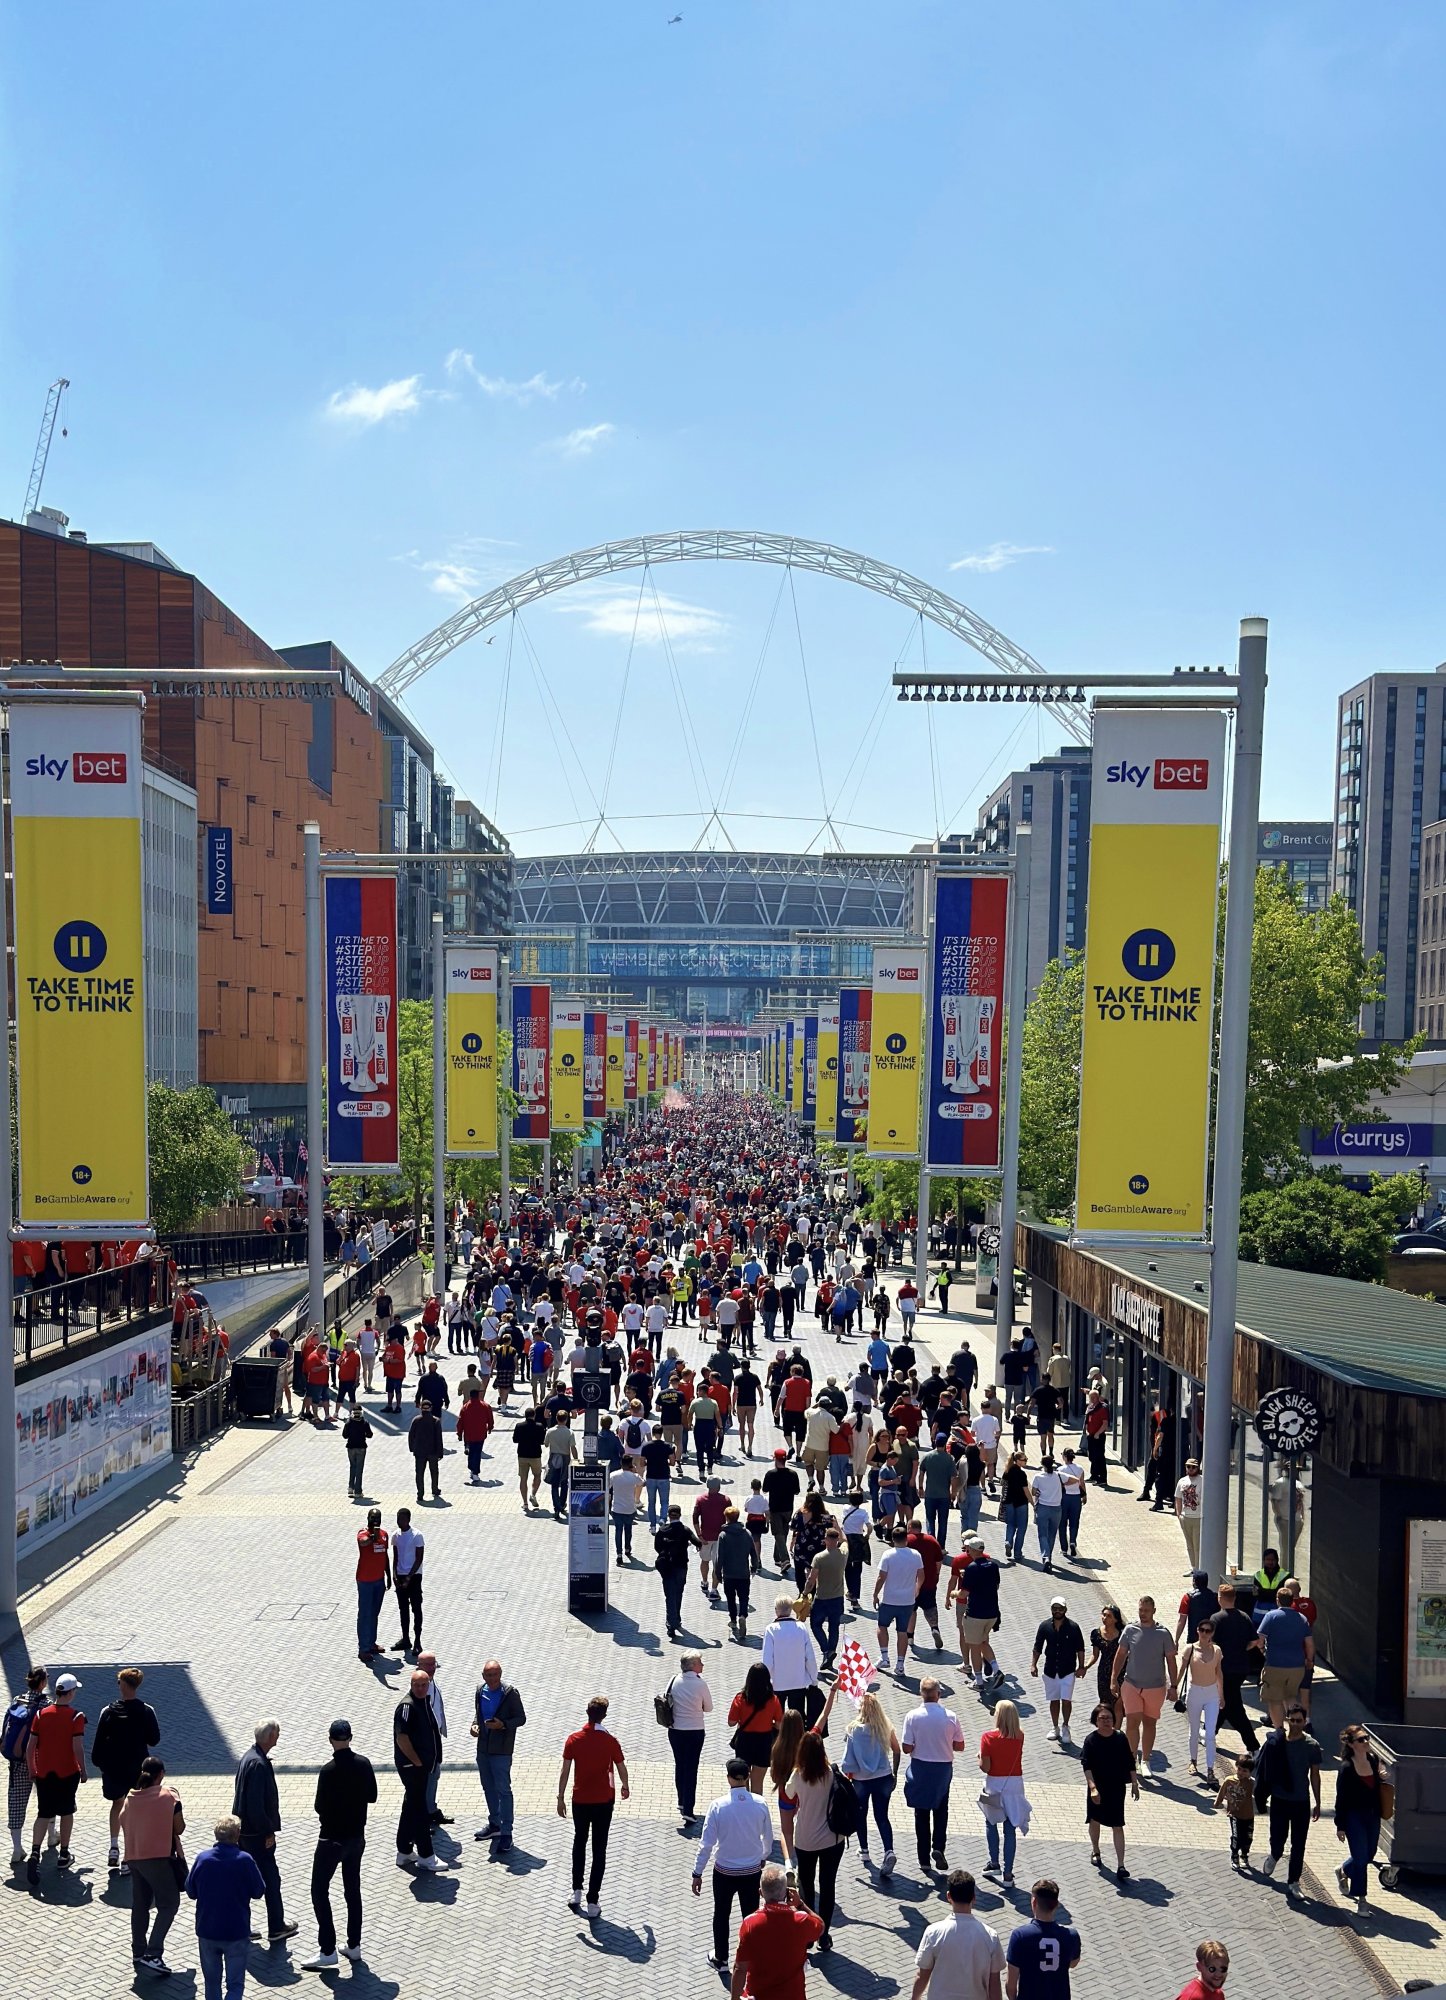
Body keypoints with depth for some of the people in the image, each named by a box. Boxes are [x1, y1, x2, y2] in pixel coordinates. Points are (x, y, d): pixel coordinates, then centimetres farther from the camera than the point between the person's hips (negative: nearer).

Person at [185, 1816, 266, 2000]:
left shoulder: (202, 1858, -9)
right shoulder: (245, 1860, -15)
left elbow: (190, 1892, 3)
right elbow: (259, 1891, -4)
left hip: (207, 1931, 3)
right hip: (237, 1933, -3)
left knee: (212, 1981, 20)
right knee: (235, 1984, 5)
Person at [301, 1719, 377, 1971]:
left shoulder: (328, 1771, -22)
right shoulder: (364, 1764, -6)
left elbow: (320, 1807, -18)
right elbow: (372, 1796, 5)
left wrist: (323, 1805, 3)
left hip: (332, 1839, -6)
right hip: (357, 1836, 6)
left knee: (319, 1891, 4)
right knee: (353, 1889, 17)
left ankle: (327, 1951, 2)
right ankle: (354, 1945, 23)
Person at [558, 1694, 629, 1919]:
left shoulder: (574, 1739, -10)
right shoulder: (610, 1741, -12)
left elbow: (565, 1770, -7)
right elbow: (621, 1769, -1)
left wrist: (560, 1798, 3)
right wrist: (624, 1786, 19)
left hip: (580, 1800, 1)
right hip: (603, 1801, -1)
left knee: (579, 1843, 22)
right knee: (599, 1850, 6)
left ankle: (576, 1892, 22)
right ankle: (592, 1901, 4)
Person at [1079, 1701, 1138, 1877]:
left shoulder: (1121, 1738, -5)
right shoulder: (1091, 1740, -11)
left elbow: (1130, 1763, 5)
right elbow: (1086, 1766, -16)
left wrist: (1134, 1784, 6)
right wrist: (1092, 1787, -25)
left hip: (1117, 1788, 0)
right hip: (1097, 1788, 0)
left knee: (1117, 1826, -3)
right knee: (1095, 1821, 17)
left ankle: (1120, 1866, -4)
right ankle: (1095, 1851, 42)